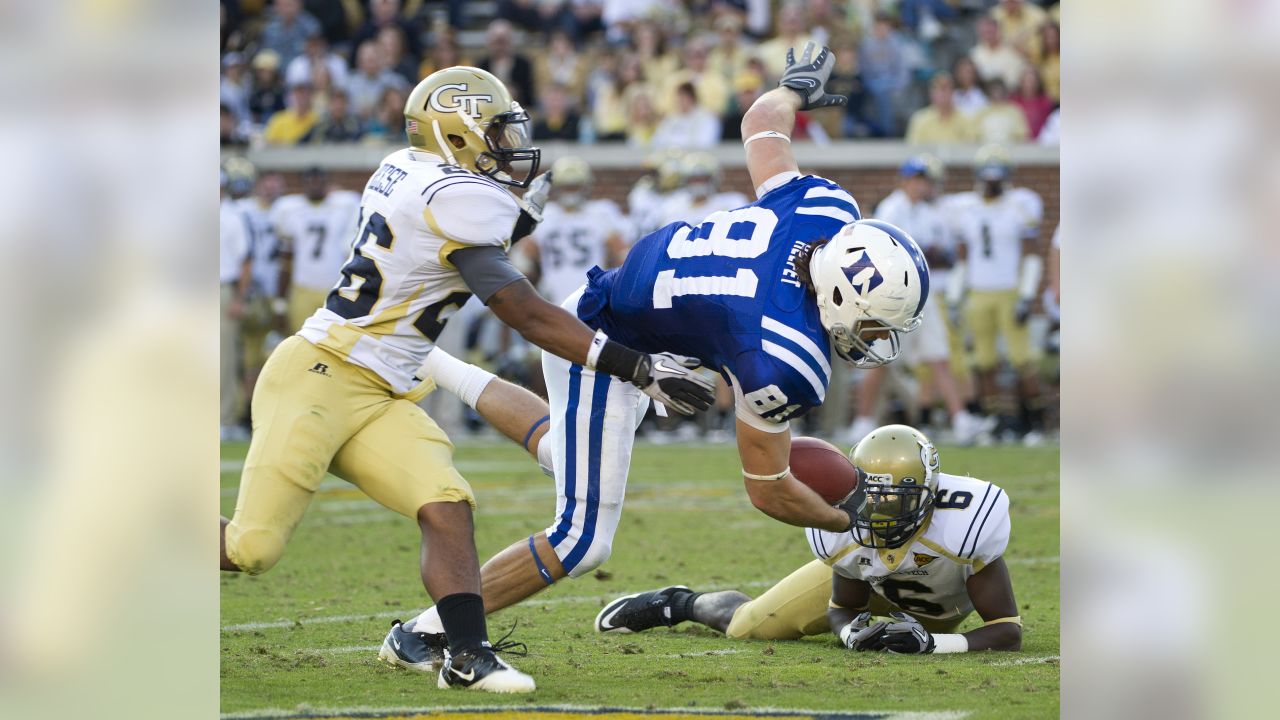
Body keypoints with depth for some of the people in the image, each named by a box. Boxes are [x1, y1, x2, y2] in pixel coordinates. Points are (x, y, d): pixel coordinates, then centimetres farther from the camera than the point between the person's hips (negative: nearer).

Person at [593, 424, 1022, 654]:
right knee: (747, 627, 3)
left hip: (944, 604, -1)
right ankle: (678, 604, 35)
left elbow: (1009, 633, -42)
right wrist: (851, 632, -42)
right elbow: (841, 608, -16)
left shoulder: (963, 523, -48)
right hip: (864, 575, 1)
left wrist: (931, 642, -57)